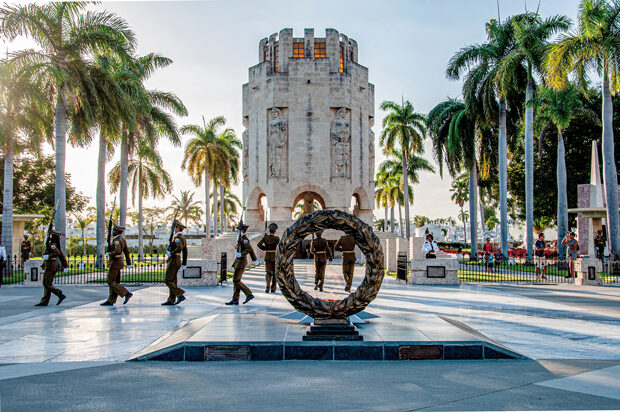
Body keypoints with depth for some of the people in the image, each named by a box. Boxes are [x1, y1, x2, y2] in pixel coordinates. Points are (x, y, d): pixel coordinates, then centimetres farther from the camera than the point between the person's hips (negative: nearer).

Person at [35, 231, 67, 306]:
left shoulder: (52, 244, -15)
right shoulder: (56, 245, 14)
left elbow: (57, 253, -33)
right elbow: (61, 255, 15)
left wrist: (48, 256, -26)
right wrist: (65, 266, 16)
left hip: (50, 267, -10)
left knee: (46, 284, -7)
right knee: (48, 284, 10)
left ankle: (60, 295, -13)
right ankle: (44, 301, 13)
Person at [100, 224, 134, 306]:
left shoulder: (117, 240, -18)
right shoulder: (122, 239, 10)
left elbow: (117, 251, -35)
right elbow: (126, 251, 15)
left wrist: (110, 254, -18)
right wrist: (129, 263, 19)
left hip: (114, 263, -10)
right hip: (119, 262, 10)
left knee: (111, 282, -5)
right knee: (115, 282, 10)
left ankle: (127, 294, -12)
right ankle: (110, 301, 14)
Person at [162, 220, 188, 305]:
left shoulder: (177, 237, -14)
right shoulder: (183, 238, 15)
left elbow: (180, 247, -33)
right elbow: (185, 252, 18)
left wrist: (171, 253, -21)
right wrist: (184, 264, 20)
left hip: (173, 261, -9)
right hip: (178, 261, 9)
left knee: (168, 281, -6)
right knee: (173, 281, 9)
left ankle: (180, 295, -12)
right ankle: (171, 300, 11)